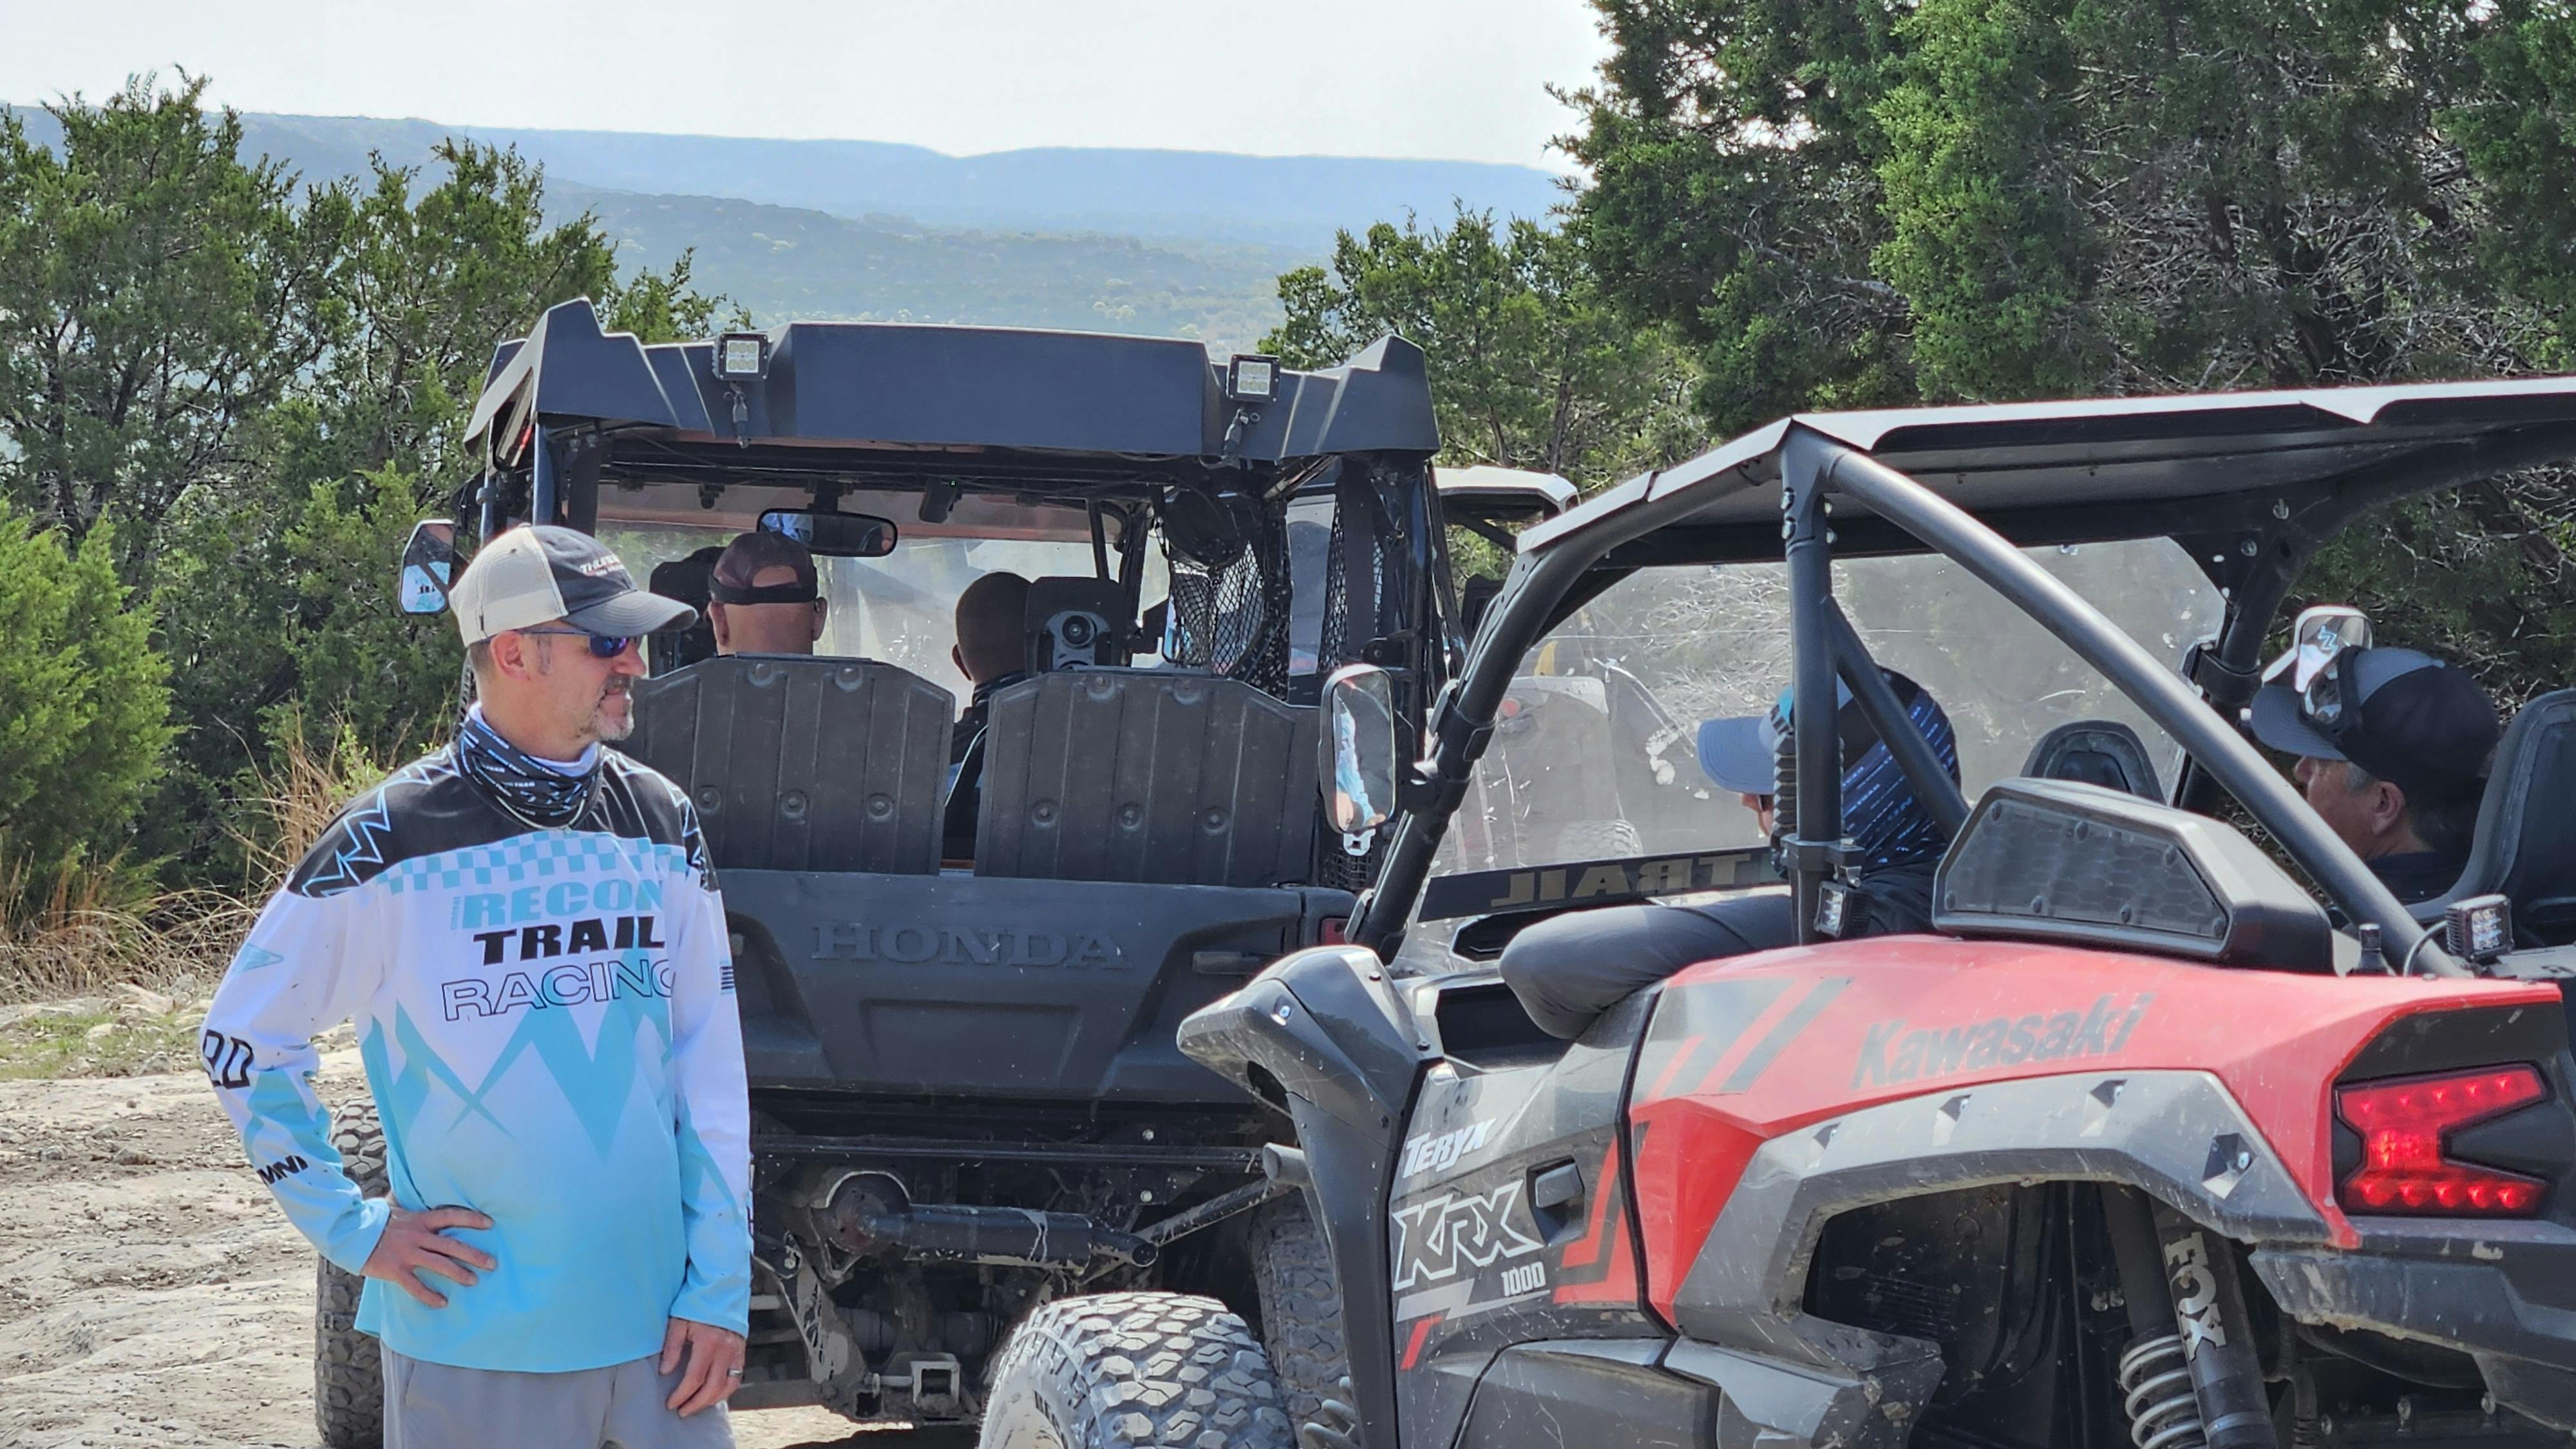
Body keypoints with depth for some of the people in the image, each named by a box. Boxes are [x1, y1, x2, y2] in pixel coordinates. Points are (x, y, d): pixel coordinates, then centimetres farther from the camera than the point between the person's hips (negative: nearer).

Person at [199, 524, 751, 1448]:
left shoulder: (662, 826, 6)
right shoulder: (391, 843, -6)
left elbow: (710, 1068, 8)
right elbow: (244, 1039, 2)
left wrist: (720, 1286, 3)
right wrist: (351, 1231, -2)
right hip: (472, 1350, -3)